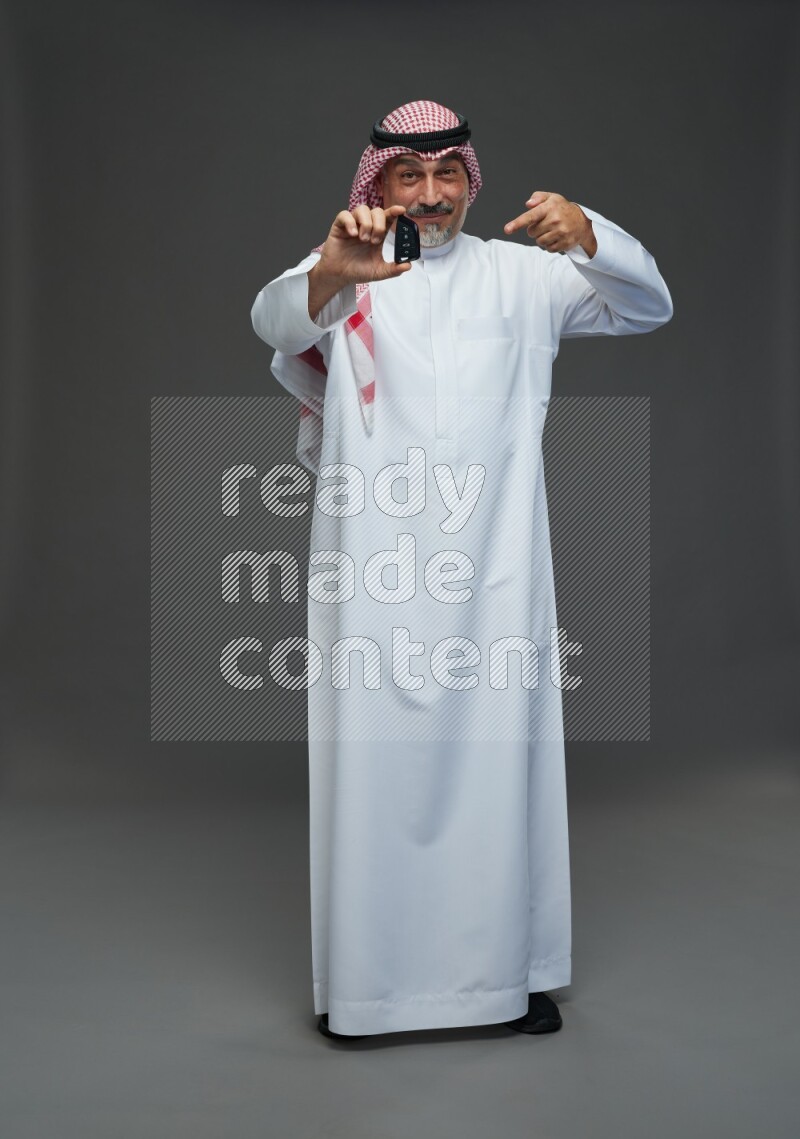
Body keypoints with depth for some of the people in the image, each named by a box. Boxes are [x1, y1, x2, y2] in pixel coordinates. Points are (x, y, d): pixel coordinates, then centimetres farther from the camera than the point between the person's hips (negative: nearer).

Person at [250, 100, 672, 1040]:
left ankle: (512, 969, 20)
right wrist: (329, 275, -38)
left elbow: (648, 307, 7)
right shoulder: (345, 269, 7)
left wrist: (586, 235, -14)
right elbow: (274, 318, -14)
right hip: (375, 564, -1)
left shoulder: (520, 274, 13)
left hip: (493, 560, 2)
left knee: (502, 754, 5)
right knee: (373, 754, 0)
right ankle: (362, 974, 15)